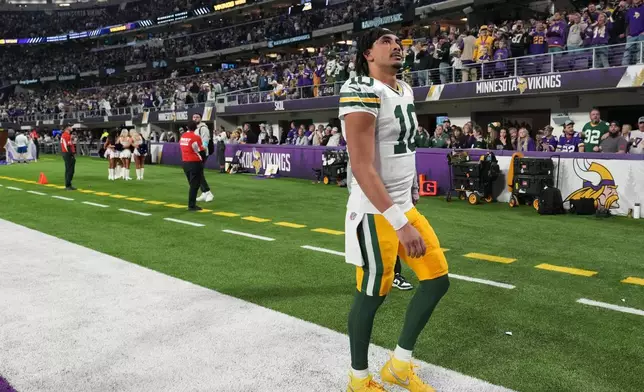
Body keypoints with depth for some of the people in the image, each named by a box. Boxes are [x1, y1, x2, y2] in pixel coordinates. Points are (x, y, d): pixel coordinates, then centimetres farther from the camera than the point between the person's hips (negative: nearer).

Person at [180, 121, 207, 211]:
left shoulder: (182, 136, 7)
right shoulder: (196, 137, -15)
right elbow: (201, 151, -12)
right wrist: (203, 160, 8)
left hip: (185, 162, 7)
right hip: (195, 163, -7)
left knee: (192, 184, 17)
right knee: (195, 185, 0)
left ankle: (191, 204, 21)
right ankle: (192, 205, 0)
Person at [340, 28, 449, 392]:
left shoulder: (405, 90, 12)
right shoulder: (362, 92, -18)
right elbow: (362, 168, -25)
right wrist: (400, 223, -29)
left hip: (405, 206, 9)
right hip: (375, 212, -9)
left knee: (437, 279, 10)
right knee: (372, 294, 2)